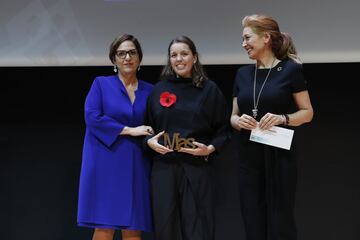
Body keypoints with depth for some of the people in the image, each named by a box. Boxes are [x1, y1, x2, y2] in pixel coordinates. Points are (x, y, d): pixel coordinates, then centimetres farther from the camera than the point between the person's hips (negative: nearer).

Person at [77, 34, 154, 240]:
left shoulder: (149, 90, 12)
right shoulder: (101, 84, 5)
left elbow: (154, 126, 14)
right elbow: (92, 118, -8)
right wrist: (129, 130, -9)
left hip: (137, 165, 3)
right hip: (106, 163, -3)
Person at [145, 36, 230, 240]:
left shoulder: (209, 90, 3)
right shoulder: (159, 90, 9)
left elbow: (223, 130, 6)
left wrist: (210, 148, -10)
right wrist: (149, 141, -5)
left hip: (197, 168, -2)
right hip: (163, 168, 2)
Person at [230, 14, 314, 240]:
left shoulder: (290, 70, -5)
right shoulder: (243, 73, 10)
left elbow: (307, 112, -2)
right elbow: (233, 116, 14)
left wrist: (283, 118, -19)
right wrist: (239, 121, -8)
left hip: (279, 155, -5)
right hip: (248, 156, 5)